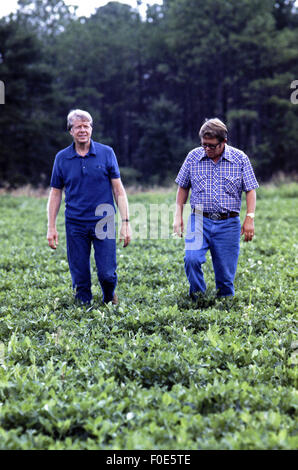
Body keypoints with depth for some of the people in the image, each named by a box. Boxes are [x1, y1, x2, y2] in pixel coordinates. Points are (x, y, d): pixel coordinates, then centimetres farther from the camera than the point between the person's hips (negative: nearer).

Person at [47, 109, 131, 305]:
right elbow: (56, 193, 10)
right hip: (75, 225, 1)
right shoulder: (62, 158, 5)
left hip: (103, 223, -1)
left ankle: (110, 298, 27)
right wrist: (51, 227, 4)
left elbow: (118, 189, 1)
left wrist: (126, 222, -5)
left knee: (107, 273, -3)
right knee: (80, 278, 4)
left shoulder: (106, 153, 1)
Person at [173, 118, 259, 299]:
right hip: (200, 220, 0)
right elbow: (183, 187, 13)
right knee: (192, 259, -22)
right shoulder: (193, 157, 4)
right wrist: (178, 216, 7)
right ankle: (197, 295, -1)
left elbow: (251, 190, 4)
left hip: (229, 224, 0)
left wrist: (250, 218, -6)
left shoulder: (240, 158, 1)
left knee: (226, 272, 1)